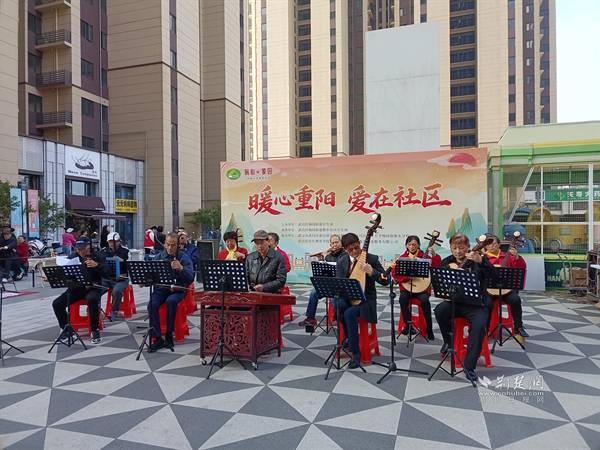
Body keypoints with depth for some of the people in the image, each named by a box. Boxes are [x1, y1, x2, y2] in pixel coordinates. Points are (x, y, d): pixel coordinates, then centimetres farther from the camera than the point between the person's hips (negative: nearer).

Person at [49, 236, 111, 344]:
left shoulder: (98, 256, 0)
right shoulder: (72, 257, 11)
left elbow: (107, 273, -11)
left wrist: (97, 265, -28)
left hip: (92, 288, -4)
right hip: (75, 288, 4)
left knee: (92, 299, -36)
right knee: (57, 304, -14)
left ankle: (95, 330, -19)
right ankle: (67, 331, 4)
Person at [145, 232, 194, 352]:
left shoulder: (184, 258, -2)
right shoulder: (159, 256, 9)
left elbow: (190, 280, -13)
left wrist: (181, 268, -31)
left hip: (177, 290, -3)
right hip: (160, 289, 3)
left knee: (171, 301, -35)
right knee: (152, 304, -27)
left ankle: (169, 333, -15)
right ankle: (157, 338, -17)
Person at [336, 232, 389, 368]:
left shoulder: (372, 259, -7)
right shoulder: (341, 261, 4)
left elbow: (385, 281, -13)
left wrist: (370, 271, -30)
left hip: (365, 299, -3)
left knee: (349, 313, -33)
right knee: (339, 304, -33)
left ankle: (355, 352, -19)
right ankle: (348, 336, -5)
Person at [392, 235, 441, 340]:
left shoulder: (424, 256, 6)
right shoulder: (402, 258, 8)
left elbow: (437, 266, -6)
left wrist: (434, 255, -20)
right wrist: (407, 276, -15)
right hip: (406, 286, 1)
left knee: (424, 300, -29)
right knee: (403, 298, -29)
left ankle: (429, 329, -11)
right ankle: (408, 326, -12)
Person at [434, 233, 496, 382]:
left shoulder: (477, 260, -2)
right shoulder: (446, 262, 8)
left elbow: (493, 274, -18)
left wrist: (481, 260, -36)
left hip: (475, 304, -2)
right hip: (454, 302, 3)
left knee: (479, 325, -31)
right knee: (439, 310, -29)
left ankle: (469, 366, -15)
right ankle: (449, 340, 2)